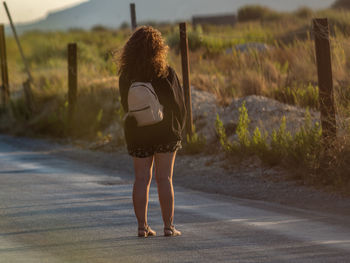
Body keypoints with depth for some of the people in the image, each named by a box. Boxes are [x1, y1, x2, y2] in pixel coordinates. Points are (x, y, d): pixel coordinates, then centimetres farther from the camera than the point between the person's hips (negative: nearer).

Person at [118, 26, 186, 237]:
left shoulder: (126, 75, -2)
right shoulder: (166, 74, -10)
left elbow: (126, 105, 7)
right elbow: (178, 104, -5)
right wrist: (179, 129, 7)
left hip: (136, 132, 3)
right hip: (165, 132, -2)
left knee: (142, 179, 7)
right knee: (165, 178, 1)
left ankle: (142, 226, 5)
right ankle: (169, 226, 2)